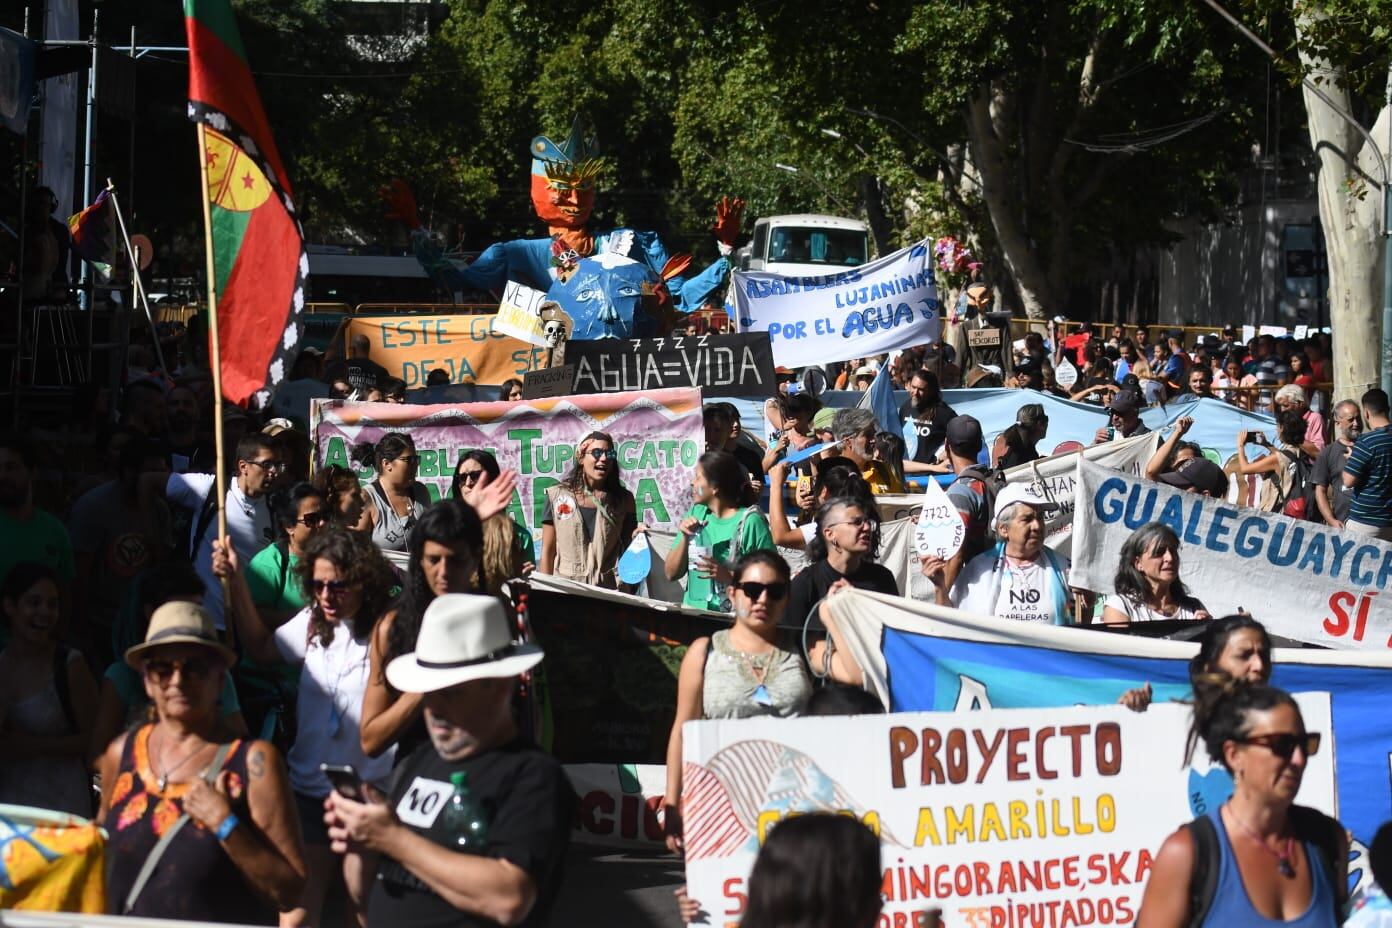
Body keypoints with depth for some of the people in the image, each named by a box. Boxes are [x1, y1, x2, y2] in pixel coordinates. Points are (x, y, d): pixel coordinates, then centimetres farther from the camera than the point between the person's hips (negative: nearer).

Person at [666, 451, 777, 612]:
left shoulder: (750, 521, -7)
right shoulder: (696, 513, 11)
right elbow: (671, 573, 11)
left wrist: (728, 576, -20)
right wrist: (685, 539, -5)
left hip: (732, 615, -5)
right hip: (692, 610, 5)